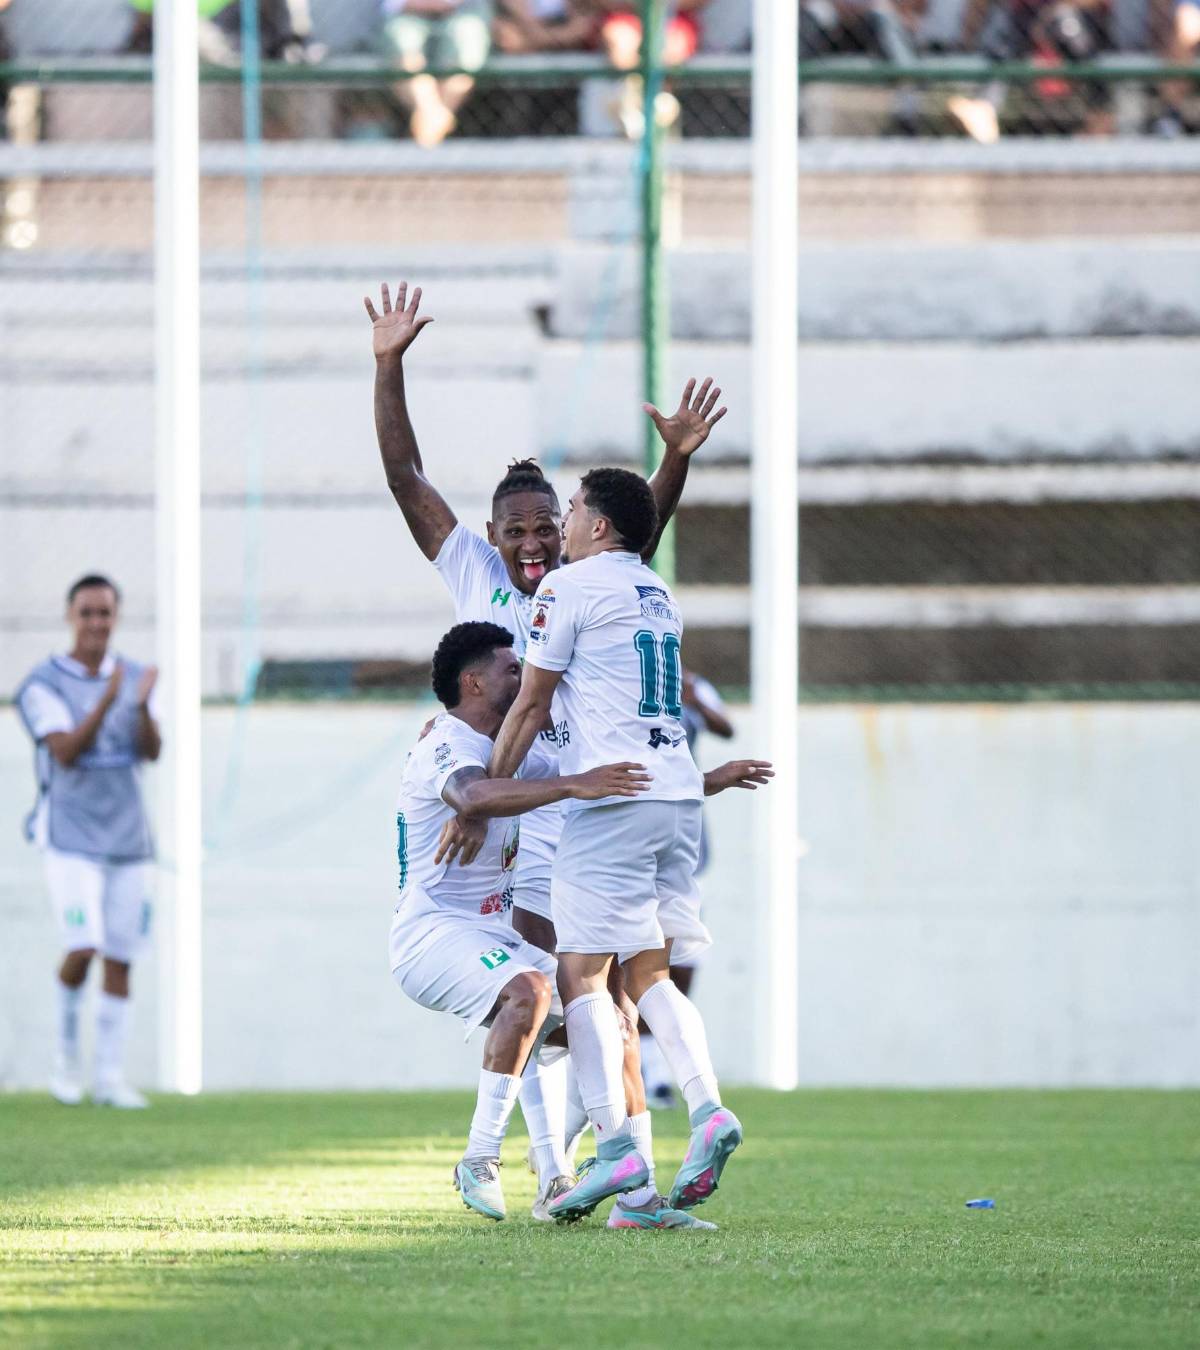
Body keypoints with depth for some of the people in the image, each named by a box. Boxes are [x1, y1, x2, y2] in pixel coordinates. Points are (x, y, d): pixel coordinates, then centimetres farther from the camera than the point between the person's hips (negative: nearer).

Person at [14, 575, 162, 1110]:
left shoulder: (135, 677, 6)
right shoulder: (43, 684, -6)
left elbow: (152, 751, -6)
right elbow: (66, 753, -19)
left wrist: (142, 706, -26)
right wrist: (105, 703, -32)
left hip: (126, 839, 4)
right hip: (71, 839, -4)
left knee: (120, 957, 3)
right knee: (82, 949, -16)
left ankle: (110, 1076, 9)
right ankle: (66, 1055, 6)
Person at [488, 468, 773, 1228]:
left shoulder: (570, 588, -2)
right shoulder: (658, 596, 21)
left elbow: (531, 708, 2)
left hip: (615, 797, -7)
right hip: (680, 795, 7)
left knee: (583, 972, -5)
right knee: (650, 971, 9)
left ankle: (617, 1150, -14)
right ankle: (709, 1112, -11)